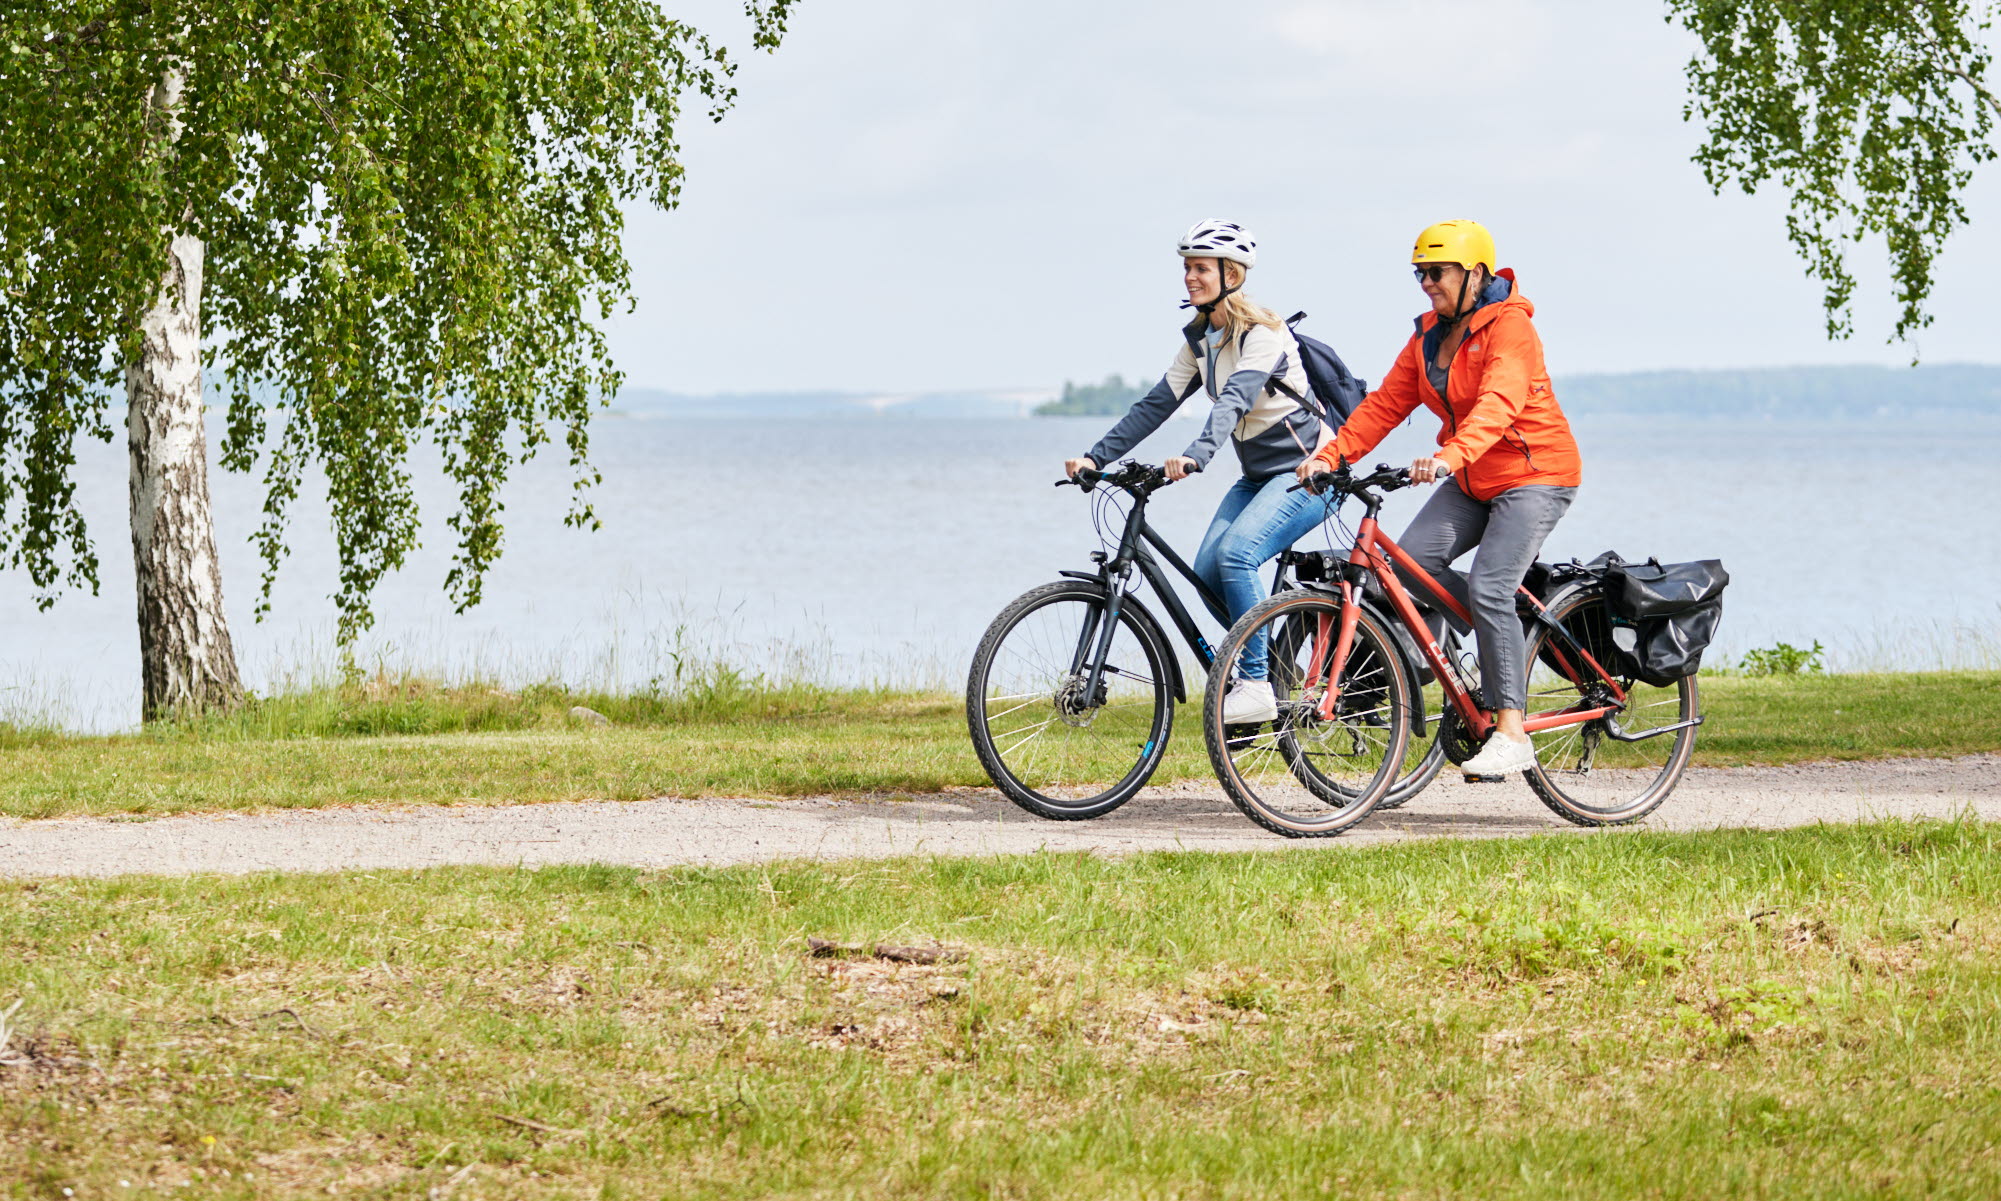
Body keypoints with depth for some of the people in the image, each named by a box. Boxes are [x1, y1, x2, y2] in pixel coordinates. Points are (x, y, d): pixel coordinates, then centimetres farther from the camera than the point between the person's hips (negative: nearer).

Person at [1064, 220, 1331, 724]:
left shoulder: (1261, 333, -19)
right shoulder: (1199, 338, 6)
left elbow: (1234, 400, -35)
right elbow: (1156, 404, 3)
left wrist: (1195, 456, -51)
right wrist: (1096, 456, -8)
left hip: (1306, 470, -8)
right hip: (1257, 474, 8)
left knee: (1235, 553, -27)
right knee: (1206, 570, -8)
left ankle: (1256, 684, -21)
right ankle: (1274, 662, 12)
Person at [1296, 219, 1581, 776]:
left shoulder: (1509, 327, -18)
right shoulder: (1431, 335, 8)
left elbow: (1498, 404, -35)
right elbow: (1386, 403, 3)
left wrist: (1451, 456, -51)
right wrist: (1332, 454, -11)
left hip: (1535, 475, -8)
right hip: (1473, 481, 8)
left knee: (1488, 588, -22)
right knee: (1410, 559, -13)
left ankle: (1511, 734, -18)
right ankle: (1515, 629, 6)